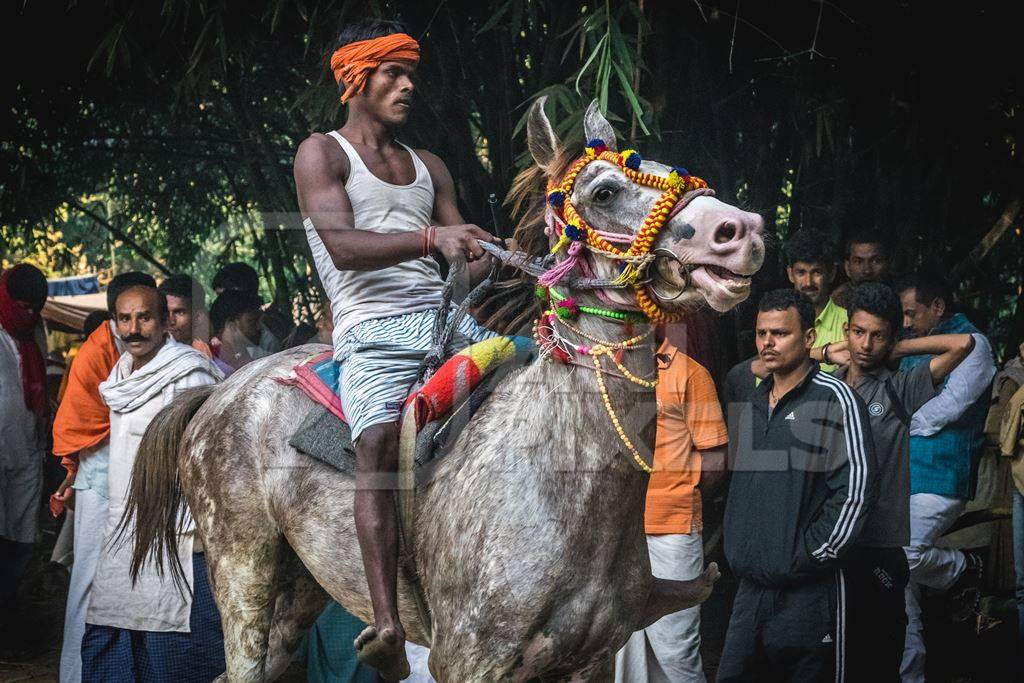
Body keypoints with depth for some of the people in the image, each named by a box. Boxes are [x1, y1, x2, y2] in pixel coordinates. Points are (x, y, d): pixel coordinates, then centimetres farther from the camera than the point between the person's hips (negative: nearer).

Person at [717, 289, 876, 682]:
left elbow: (855, 489, -13)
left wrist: (812, 556, -13)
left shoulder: (835, 399, -7)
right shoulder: (748, 402, 16)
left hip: (809, 591, -7)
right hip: (750, 589, 7)